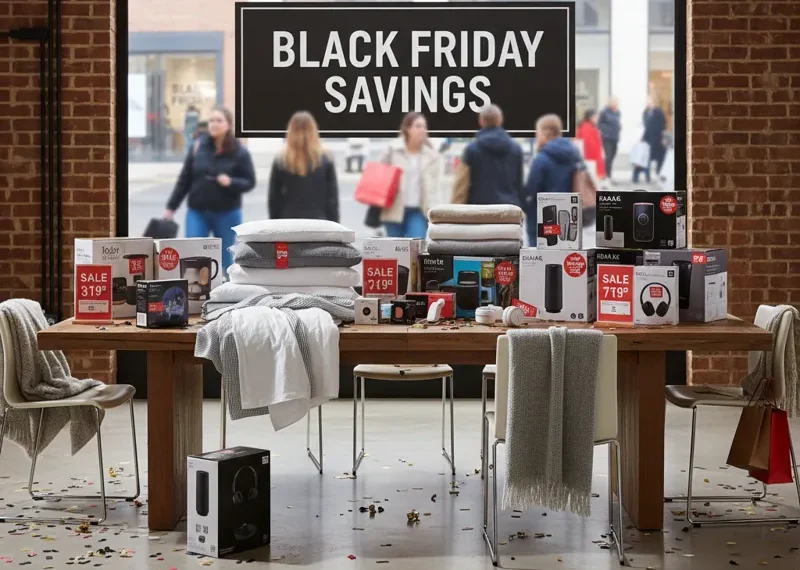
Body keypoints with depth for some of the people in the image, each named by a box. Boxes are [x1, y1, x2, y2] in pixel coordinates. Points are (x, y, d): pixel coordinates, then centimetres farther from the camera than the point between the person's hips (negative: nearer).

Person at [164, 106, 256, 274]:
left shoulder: (240, 152, -6)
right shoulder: (198, 146, -1)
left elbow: (250, 182, -3)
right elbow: (184, 179, 4)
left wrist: (231, 182, -23)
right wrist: (171, 207, 3)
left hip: (227, 214, -1)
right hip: (197, 212, 1)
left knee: (225, 260, 11)